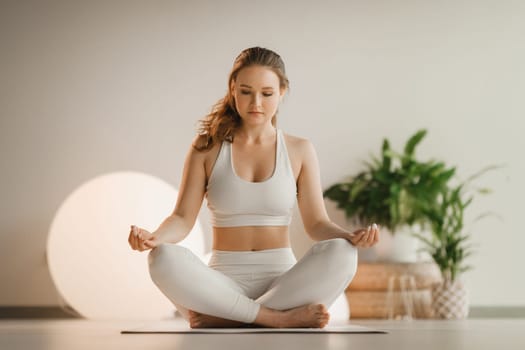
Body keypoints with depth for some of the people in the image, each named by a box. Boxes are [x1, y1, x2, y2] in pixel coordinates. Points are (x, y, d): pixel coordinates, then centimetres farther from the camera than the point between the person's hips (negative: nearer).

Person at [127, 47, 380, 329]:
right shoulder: (207, 147, 5)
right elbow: (183, 219, -1)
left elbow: (316, 223, 3)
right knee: (163, 259, -32)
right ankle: (280, 318, -27)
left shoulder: (299, 150, 6)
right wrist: (153, 238, -23)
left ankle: (225, 317, -26)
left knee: (340, 254, -31)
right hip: (224, 284, -1)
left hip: (283, 282, 1)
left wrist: (349, 237, -19)